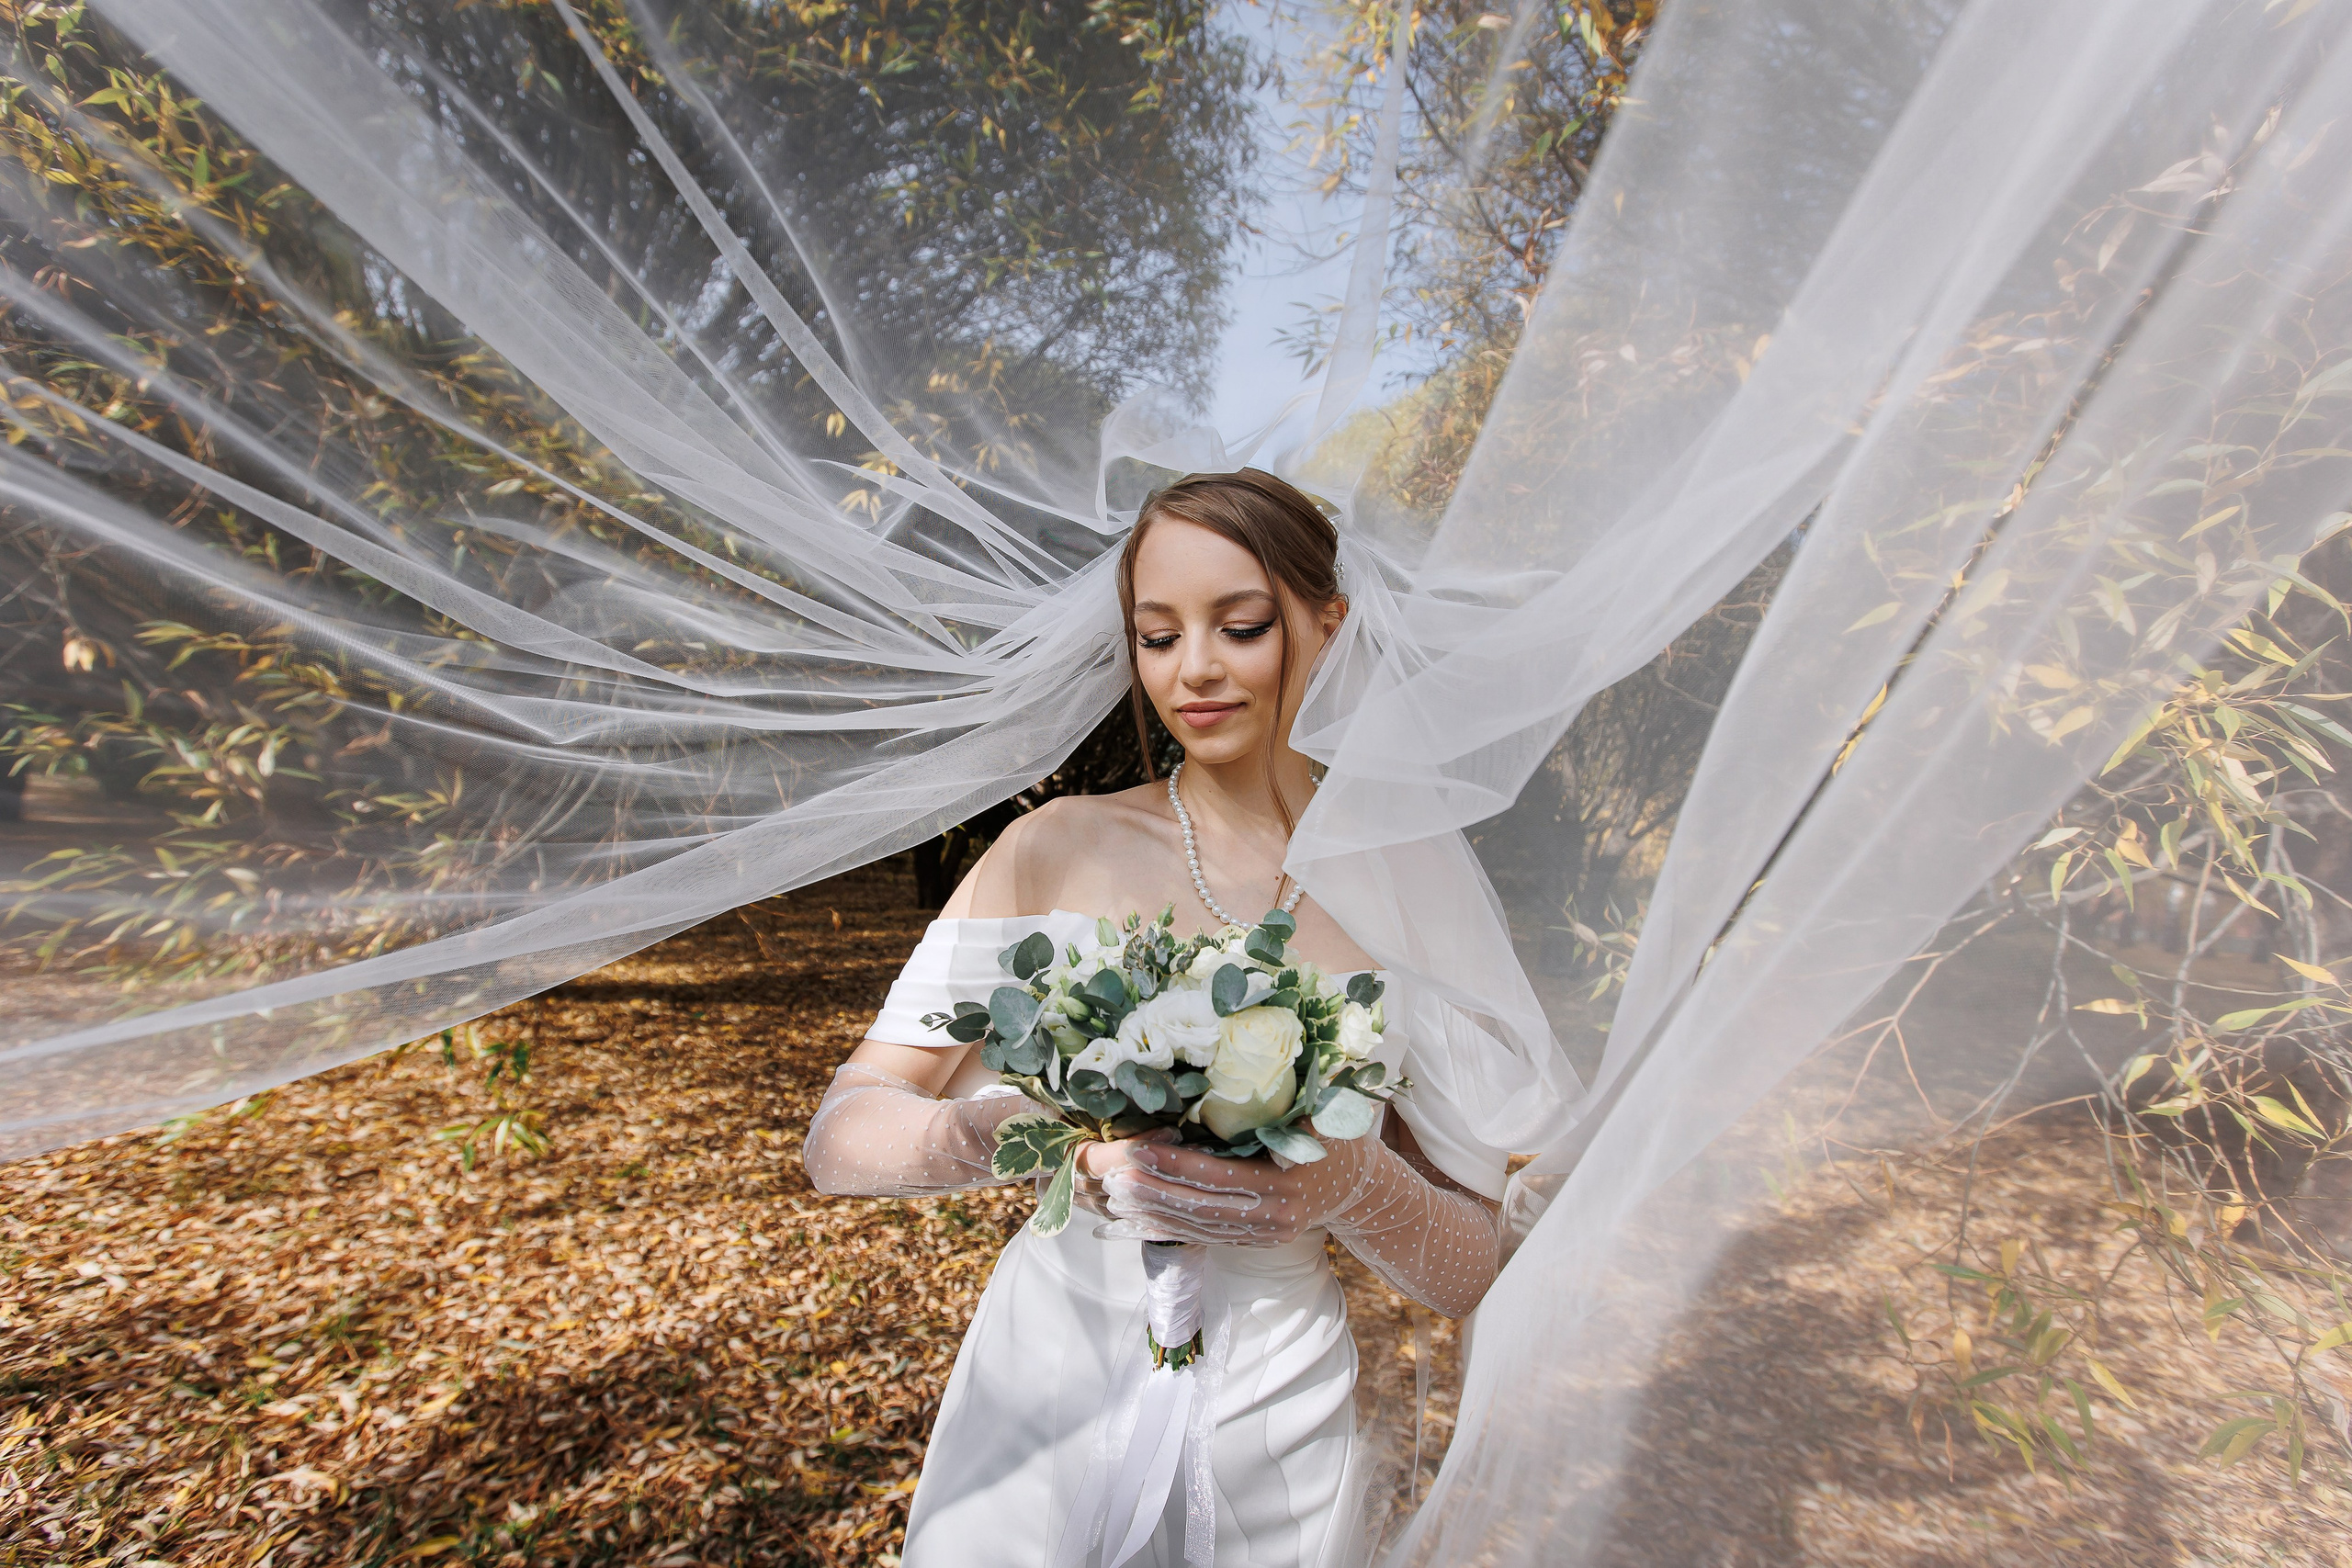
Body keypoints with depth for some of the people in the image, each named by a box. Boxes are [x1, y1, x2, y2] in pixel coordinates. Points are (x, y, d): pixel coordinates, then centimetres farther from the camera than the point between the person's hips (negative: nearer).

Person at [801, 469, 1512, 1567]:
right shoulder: (1061, 848, -10)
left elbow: (1469, 1271, -6)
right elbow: (839, 1137, -13)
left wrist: (1351, 1182, -27)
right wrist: (998, 1123, -34)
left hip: (1274, 1420, 1)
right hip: (1046, 1390, 0)